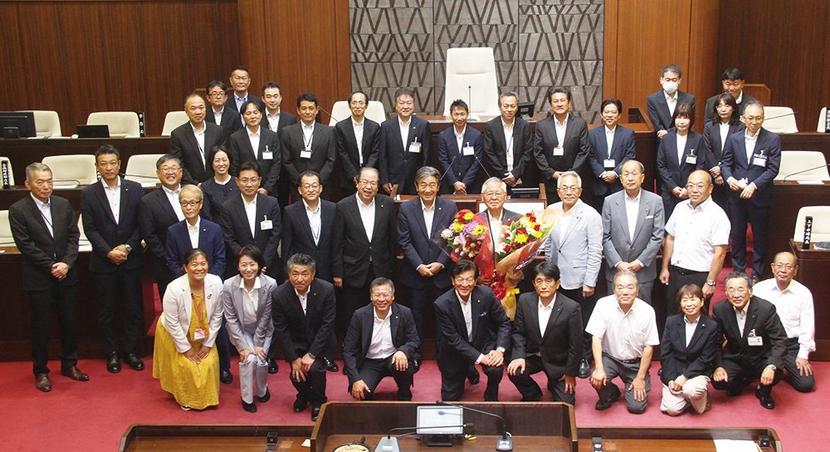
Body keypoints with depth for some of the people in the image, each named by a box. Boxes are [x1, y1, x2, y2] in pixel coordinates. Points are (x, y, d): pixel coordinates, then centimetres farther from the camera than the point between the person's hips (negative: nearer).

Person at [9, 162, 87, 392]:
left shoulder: (63, 204, 4)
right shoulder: (18, 210, -8)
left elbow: (73, 236, 3)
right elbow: (25, 245, -12)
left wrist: (66, 263, -11)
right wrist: (51, 266, -15)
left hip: (66, 275, 4)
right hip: (38, 278, -4)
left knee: (69, 322, 12)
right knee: (40, 326, 6)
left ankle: (69, 364, 26)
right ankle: (41, 371, 18)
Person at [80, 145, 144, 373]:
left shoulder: (134, 189, 1)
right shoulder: (88, 193, -1)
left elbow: (141, 224, 1)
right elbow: (90, 229, -4)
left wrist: (128, 247, -11)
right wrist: (109, 252, -13)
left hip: (131, 259, 1)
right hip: (103, 261, 0)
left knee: (133, 309, 6)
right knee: (106, 310, 8)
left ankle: (132, 351, 19)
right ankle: (112, 353, 19)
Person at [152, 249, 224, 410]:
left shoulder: (216, 283, -25)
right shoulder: (174, 288, -33)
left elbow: (217, 316, -12)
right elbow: (172, 323, -22)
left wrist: (208, 343, -8)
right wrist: (185, 348, -15)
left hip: (202, 334, 3)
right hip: (176, 334, -3)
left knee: (209, 362, -2)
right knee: (185, 366, -4)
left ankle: (206, 397, 23)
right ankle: (184, 397, 23)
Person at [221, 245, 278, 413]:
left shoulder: (270, 284, -25)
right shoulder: (229, 285, -22)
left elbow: (266, 317, -15)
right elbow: (231, 318, -14)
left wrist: (258, 344, -13)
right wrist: (243, 346, -17)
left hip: (263, 330, 0)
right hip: (241, 331, 0)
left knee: (261, 360, -15)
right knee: (249, 359, -20)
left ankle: (262, 390, 17)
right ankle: (247, 398, 3)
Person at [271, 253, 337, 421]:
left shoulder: (326, 290, -20)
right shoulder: (279, 295, -17)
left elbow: (328, 325, -16)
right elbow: (281, 330, -10)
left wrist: (312, 354, -19)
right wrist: (294, 359, -13)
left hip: (319, 340, -1)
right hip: (296, 342, 1)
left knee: (315, 368, -22)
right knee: (297, 374, -15)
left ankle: (317, 401, 9)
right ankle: (303, 394, 22)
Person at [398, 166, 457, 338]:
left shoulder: (449, 207, -1)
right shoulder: (406, 208, -2)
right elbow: (404, 241, -5)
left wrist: (440, 263, -11)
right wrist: (419, 266, -12)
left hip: (442, 274, 1)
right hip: (415, 274, 0)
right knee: (416, 317, 8)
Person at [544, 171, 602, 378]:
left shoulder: (591, 215, -9)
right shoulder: (551, 211, 3)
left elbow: (595, 252, -9)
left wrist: (590, 282, -12)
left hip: (580, 281, -3)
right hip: (557, 279, 4)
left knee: (583, 323, 7)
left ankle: (583, 360, 24)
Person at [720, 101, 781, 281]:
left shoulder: (772, 140, -5)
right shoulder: (733, 138, 3)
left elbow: (773, 169, -10)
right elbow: (725, 163, 4)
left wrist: (754, 185, -21)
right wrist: (729, 178, -16)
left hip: (760, 196, -2)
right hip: (737, 194, 2)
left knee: (760, 237, 9)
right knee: (737, 235, 11)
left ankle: (757, 274, 21)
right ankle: (738, 271, 24)